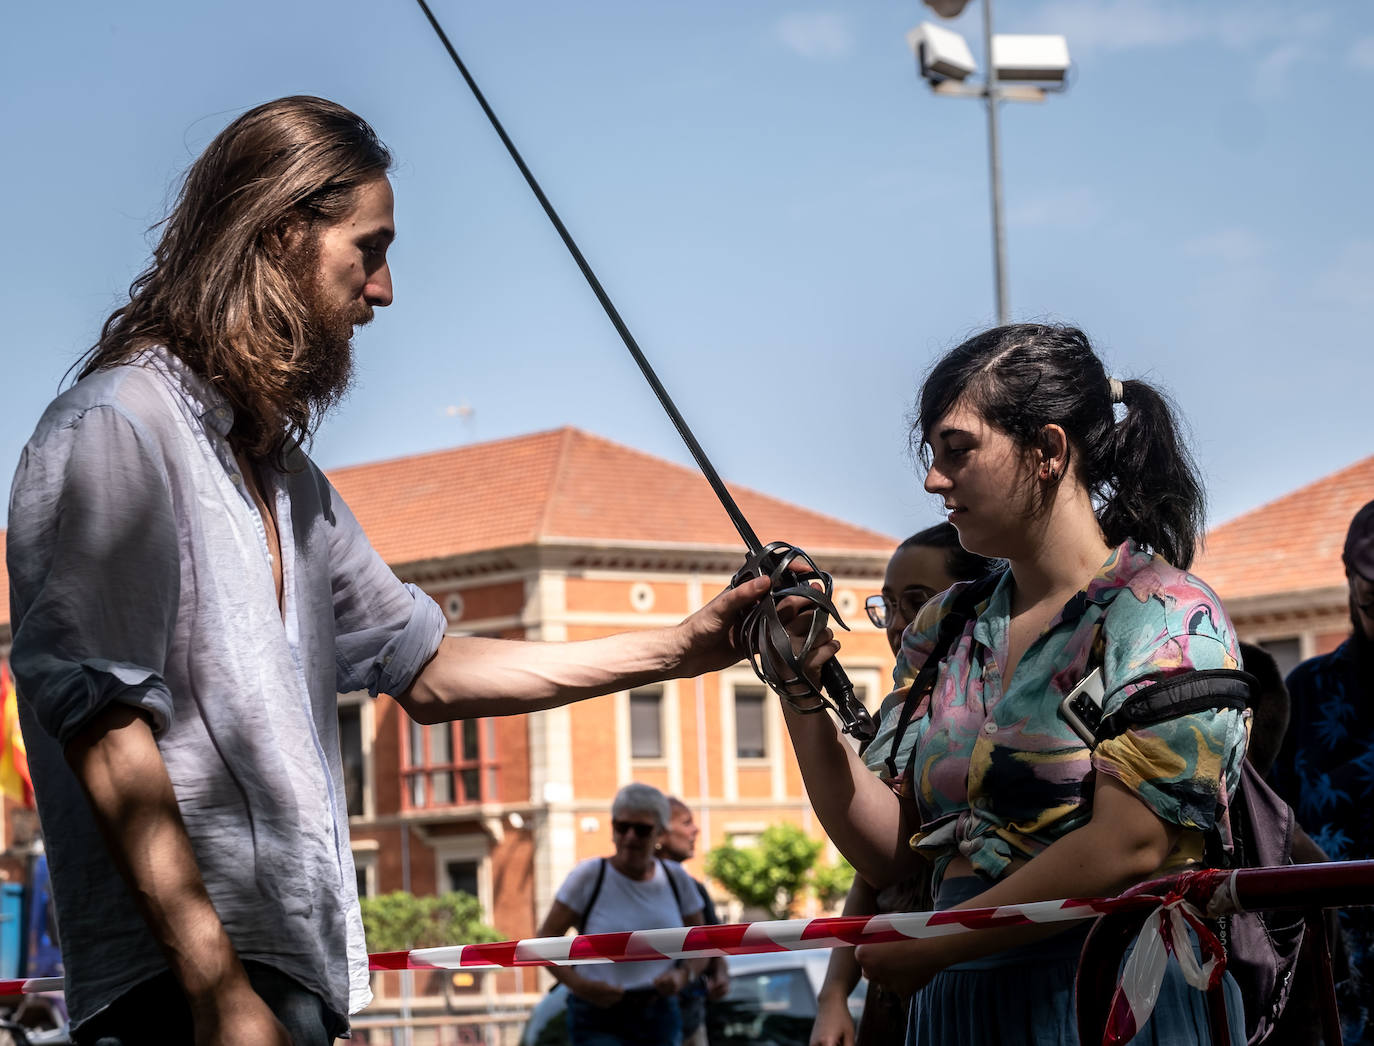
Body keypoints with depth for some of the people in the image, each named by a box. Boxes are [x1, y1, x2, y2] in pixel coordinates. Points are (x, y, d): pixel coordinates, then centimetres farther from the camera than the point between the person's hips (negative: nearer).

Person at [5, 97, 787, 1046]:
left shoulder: (283, 476, 23)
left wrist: (678, 650, 20)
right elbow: (102, 723, -16)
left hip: (297, 969, 9)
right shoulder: (117, 428, -7)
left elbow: (426, 669, 25)